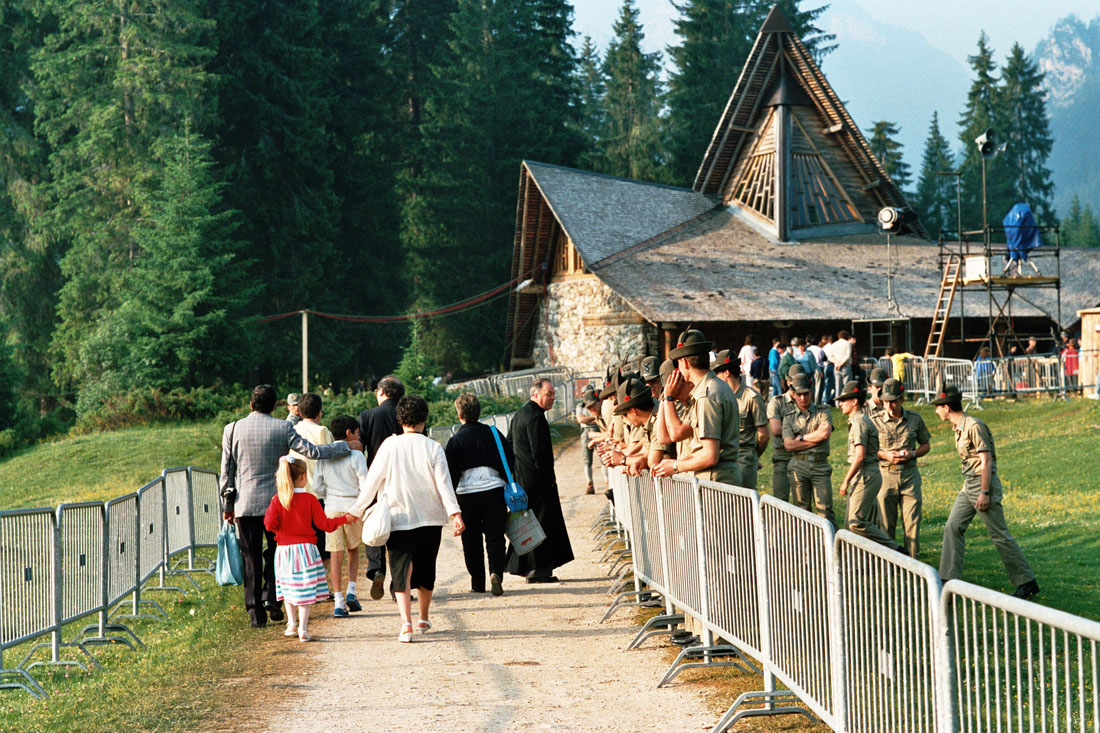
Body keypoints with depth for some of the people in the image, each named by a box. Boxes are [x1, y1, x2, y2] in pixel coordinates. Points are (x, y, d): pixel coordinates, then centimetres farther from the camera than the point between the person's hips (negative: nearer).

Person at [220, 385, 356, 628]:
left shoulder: (233, 429, 1)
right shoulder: (283, 428, -5)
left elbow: (226, 470, 3)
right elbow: (312, 451, -7)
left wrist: (227, 505, 11)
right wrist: (346, 446, 5)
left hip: (245, 504, 1)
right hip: (275, 501, -1)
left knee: (251, 558, 6)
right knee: (275, 552, 15)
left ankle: (256, 612, 5)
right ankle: (271, 596, -4)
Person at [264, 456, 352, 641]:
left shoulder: (277, 500, -5)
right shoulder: (309, 499, -9)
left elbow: (270, 525, -10)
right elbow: (324, 524, -7)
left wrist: (268, 512, 11)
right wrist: (344, 519, 8)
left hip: (284, 549, 2)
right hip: (305, 548, -2)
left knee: (288, 588, 18)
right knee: (305, 590, 2)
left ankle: (292, 624, 20)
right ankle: (303, 629, -2)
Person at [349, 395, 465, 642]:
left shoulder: (389, 445, -5)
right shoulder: (433, 448, -5)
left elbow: (373, 481, -2)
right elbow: (444, 484, -9)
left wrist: (357, 510, 8)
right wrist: (455, 514, -8)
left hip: (398, 519, -1)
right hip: (430, 519, 2)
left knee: (401, 572, -1)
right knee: (425, 571, 17)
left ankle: (406, 623, -17)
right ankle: (423, 619, 31)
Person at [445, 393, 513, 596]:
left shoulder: (456, 440, -5)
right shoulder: (492, 433, 3)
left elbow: (451, 473, -6)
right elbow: (510, 460, 5)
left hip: (467, 494, -1)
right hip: (494, 491, 1)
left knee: (471, 541, 10)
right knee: (495, 537, 3)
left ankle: (477, 583, 13)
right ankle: (496, 573, -21)